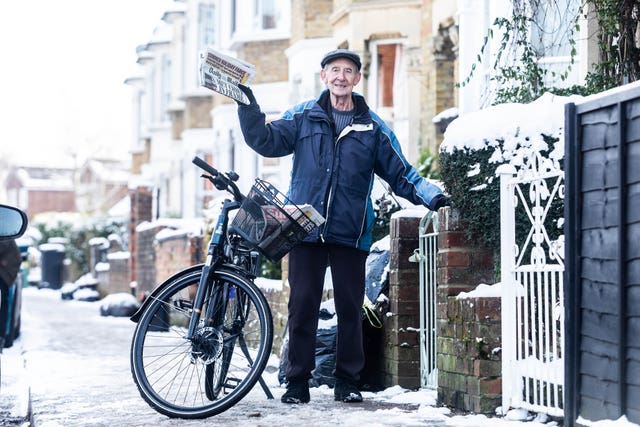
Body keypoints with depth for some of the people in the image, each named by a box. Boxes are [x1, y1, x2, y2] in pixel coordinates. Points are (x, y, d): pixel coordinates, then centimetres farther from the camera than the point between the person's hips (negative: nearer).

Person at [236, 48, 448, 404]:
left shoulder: (373, 128, 10)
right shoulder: (303, 117, 10)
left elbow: (400, 174, 10)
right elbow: (267, 141, 2)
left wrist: (432, 196, -3)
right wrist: (248, 106, -9)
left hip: (351, 234, 1)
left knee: (350, 309, 4)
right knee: (303, 307, 0)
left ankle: (348, 381, 15)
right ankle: (298, 382, 7)